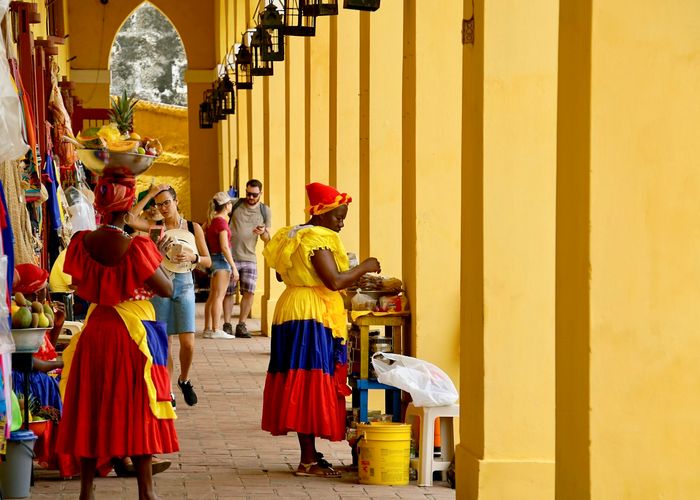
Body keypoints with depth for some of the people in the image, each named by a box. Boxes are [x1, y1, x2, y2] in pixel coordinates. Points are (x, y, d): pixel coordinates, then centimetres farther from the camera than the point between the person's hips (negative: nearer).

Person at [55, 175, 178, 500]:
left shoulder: (82, 242, -4)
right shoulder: (136, 248, -18)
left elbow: (80, 285, 9)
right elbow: (167, 290, -11)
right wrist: (157, 256, 3)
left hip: (94, 331, 4)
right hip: (134, 332, -4)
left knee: (91, 410, 12)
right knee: (137, 410, 5)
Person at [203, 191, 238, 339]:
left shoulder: (212, 221, 11)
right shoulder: (221, 222, -15)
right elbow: (224, 247, -19)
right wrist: (234, 267, -17)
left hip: (214, 258, 9)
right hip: (222, 259, -9)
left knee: (212, 297, 11)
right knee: (218, 296, -9)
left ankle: (208, 329, 13)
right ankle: (216, 330, -11)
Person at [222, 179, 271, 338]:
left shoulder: (265, 211, 7)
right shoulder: (235, 204, 0)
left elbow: (267, 239, 10)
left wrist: (263, 232, -13)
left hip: (249, 258, 2)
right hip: (230, 256, -2)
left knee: (249, 292, -7)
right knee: (228, 292, 2)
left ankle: (241, 325, 3)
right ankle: (227, 325, 10)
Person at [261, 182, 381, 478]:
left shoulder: (294, 236, 15)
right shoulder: (317, 239, -15)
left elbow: (281, 274, 24)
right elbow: (334, 281, -23)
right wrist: (364, 267, -10)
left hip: (292, 311, 10)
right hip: (312, 317, -10)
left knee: (299, 386, 11)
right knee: (311, 385, -8)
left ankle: (309, 455, 15)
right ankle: (308, 461, -8)